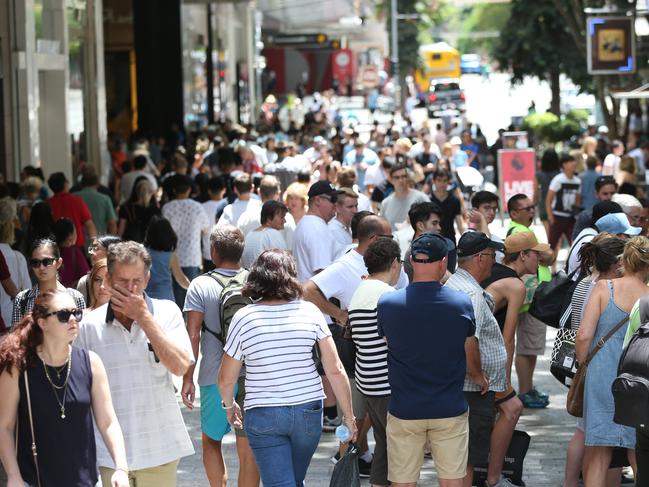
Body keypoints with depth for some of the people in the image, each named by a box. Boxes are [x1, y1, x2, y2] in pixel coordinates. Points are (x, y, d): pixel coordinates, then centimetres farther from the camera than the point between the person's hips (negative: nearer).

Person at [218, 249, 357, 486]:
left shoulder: (243, 318, -9)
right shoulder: (309, 312, -5)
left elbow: (226, 379, -2)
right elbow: (335, 370, -7)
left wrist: (230, 406, 18)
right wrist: (349, 417, 4)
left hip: (263, 416, -3)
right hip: (308, 411, 3)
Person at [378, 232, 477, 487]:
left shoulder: (387, 304, -10)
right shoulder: (462, 303, -9)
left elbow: (391, 348, 5)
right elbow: (472, 363, 2)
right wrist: (479, 376, 25)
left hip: (404, 411, 0)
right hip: (450, 409, 0)